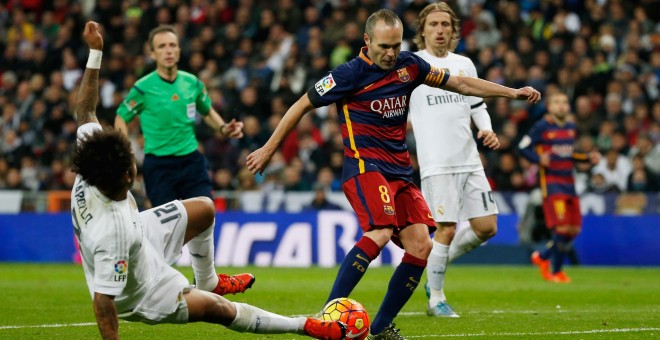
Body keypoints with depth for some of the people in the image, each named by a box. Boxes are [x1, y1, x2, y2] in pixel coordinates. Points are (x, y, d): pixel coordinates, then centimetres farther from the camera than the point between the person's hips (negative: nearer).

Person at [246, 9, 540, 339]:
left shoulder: (409, 65, 5)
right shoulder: (350, 73, -10)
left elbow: (459, 83, 17)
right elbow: (303, 104, -2)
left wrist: (512, 92, 15)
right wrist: (268, 149, 1)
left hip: (400, 171, 6)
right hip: (364, 165, -6)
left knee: (420, 245, -7)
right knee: (380, 232, -30)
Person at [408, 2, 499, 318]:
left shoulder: (464, 64, 14)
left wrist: (487, 129, 5)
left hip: (470, 159, 6)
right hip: (437, 162, -6)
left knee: (487, 226, 3)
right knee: (446, 230, -9)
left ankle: (435, 269, 23)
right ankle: (436, 299, 8)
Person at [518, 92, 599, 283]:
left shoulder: (571, 127, 14)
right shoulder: (542, 127, -6)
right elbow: (523, 147, -6)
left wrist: (588, 158, 13)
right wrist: (539, 158, -22)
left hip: (569, 182, 7)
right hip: (551, 182, -7)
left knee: (574, 229, 3)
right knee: (562, 227, -15)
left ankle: (542, 257, 24)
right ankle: (556, 271, 3)